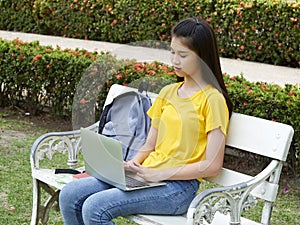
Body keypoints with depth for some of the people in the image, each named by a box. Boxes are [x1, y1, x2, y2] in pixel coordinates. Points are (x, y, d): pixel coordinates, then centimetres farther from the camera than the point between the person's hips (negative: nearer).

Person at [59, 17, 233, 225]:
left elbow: (212, 166, -13)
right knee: (70, 196, -7)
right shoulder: (168, 93, 16)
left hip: (178, 186, -7)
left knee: (94, 208, -25)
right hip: (146, 176, 8)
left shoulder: (212, 100, -7)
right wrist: (132, 165, -3)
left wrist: (159, 174, -14)